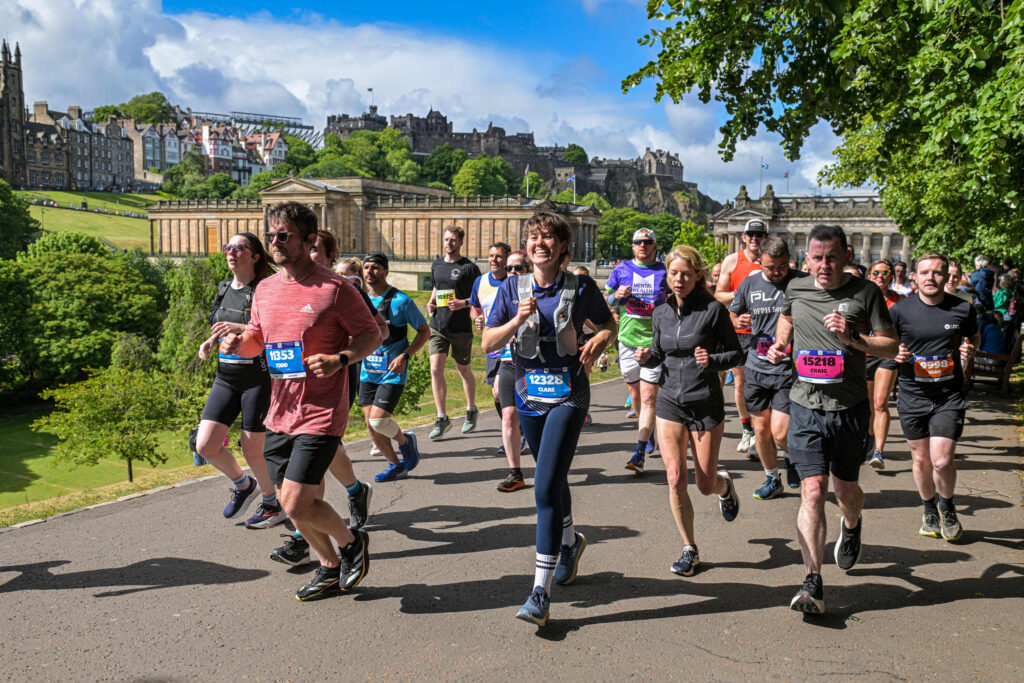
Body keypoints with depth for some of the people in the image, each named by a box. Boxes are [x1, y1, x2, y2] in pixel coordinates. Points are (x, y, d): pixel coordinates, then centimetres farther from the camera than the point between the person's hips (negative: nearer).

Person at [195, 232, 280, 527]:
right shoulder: (223, 289, 11)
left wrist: (241, 328, -27)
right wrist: (210, 342, 4)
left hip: (258, 377, -6)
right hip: (225, 377, 6)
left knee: (252, 452, 1)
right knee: (205, 445, -2)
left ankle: (273, 504, 26)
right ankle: (243, 484, 26)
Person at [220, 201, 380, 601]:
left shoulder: (334, 288, -10)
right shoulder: (265, 289, 9)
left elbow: (371, 334, -6)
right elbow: (257, 338, 21)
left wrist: (339, 360, -22)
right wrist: (238, 344, -2)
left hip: (320, 414, -7)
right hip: (279, 414, 7)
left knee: (296, 504, -11)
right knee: (289, 500, 13)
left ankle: (353, 542, 18)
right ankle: (331, 568, 34)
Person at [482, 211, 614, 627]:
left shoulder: (580, 288, -4)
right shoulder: (513, 288, 1)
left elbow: (607, 324, 11)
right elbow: (488, 343, 0)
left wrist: (598, 343, -11)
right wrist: (518, 319, -16)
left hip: (568, 396, -4)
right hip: (529, 394, 4)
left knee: (546, 488, -13)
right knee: (552, 480, 20)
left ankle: (541, 592, -7)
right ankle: (570, 542, 49)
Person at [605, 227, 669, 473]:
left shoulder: (664, 271, 4)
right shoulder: (622, 269, 7)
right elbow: (605, 303, 12)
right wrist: (617, 295, -9)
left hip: (656, 341, -2)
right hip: (628, 339, 2)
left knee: (648, 397, -10)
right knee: (634, 393, 12)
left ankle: (639, 453, -10)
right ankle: (649, 431, 39)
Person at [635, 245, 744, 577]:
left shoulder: (713, 310, -8)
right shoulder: (662, 312, 5)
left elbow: (736, 355, -4)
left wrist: (712, 359, -24)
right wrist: (646, 356, -6)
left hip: (706, 403, -3)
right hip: (670, 402, 3)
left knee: (705, 485, 5)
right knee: (675, 478, -5)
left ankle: (725, 485, 44)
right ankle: (689, 549, 12)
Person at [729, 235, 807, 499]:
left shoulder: (802, 283, -6)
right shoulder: (749, 284, 5)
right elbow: (732, 315, 18)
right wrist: (739, 321, -4)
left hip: (788, 368, -4)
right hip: (757, 367, 4)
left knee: (780, 431, -10)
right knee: (761, 428, 12)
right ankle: (772, 479, 32)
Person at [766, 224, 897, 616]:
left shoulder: (866, 293, -4)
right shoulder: (796, 289, 4)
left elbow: (890, 348, -3)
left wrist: (853, 338, -19)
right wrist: (779, 343, 10)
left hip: (850, 407, 0)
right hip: (806, 407, 1)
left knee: (845, 488, 15)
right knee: (812, 491, -9)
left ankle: (851, 525, 52)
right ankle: (812, 584, -8)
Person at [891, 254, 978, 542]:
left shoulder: (963, 309, -3)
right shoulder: (901, 309, -5)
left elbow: (974, 338, 15)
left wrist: (969, 351, -8)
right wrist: (894, 353, -14)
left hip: (949, 396, -1)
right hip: (913, 396, 1)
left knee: (942, 460, -10)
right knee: (921, 459, 11)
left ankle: (947, 505, 21)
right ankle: (929, 509, 37)